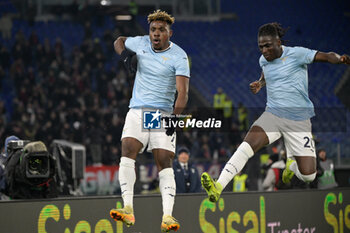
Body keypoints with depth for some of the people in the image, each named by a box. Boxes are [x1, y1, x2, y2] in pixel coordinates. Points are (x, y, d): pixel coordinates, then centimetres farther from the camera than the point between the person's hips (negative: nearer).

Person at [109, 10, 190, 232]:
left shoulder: (179, 56, -8)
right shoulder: (141, 43, 5)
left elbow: (183, 92, -15)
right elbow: (119, 41, 25)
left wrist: (174, 117, -26)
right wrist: (125, 53, 3)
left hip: (164, 114, -3)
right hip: (137, 111, 3)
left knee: (165, 162, -12)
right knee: (128, 149, -19)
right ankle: (128, 208, -28)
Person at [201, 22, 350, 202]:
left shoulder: (296, 54, -9)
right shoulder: (264, 60, 8)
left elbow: (327, 56, -15)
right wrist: (260, 83, 11)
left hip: (298, 118, -3)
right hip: (272, 114, 3)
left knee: (308, 175, -7)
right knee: (249, 143, -27)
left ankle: (291, 164, 31)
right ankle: (218, 187, -35)